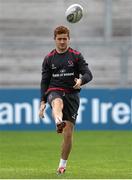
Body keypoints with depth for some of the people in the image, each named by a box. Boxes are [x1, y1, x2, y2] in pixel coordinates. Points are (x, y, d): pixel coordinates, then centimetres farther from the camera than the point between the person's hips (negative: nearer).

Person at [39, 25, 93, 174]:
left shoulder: (76, 56, 5)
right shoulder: (49, 58, 9)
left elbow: (88, 74, -3)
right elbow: (44, 81, 12)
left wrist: (81, 80, -27)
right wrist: (43, 102, 4)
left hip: (72, 94, 0)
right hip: (55, 91, 0)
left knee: (68, 133, -3)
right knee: (58, 103, -40)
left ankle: (63, 164, 13)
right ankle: (59, 123, -74)